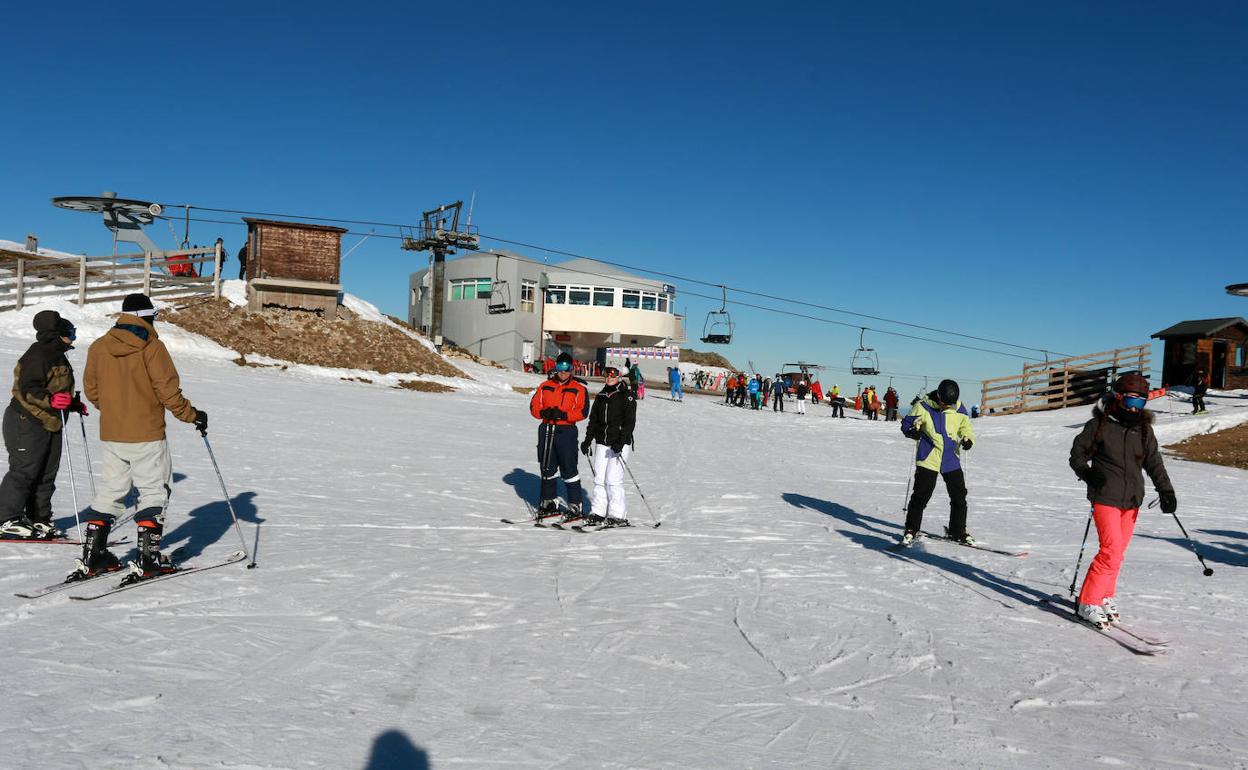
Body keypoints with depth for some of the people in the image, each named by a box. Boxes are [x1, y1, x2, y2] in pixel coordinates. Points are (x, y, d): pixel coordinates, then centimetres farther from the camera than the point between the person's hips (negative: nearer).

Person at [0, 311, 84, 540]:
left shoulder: (58, 356, 18)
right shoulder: (38, 355, -14)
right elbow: (27, 389, -22)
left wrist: (73, 404, 20)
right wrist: (50, 400, -34)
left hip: (51, 424, 10)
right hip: (27, 422, -10)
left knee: (47, 474, 11)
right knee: (23, 472, -9)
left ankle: (39, 520, 18)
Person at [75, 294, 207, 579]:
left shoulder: (98, 346, 6)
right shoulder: (151, 347, -12)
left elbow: (91, 390, 12)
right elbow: (168, 390, -13)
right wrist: (192, 415, 0)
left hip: (110, 435, 6)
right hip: (146, 435, -5)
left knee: (110, 490, 16)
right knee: (154, 491, 4)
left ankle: (92, 555, 16)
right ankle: (147, 558, 0)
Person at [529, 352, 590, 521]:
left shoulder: (579, 388, -1)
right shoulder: (545, 386, 12)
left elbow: (582, 411, -9)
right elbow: (534, 406, 10)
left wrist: (563, 415, -21)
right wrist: (544, 413, -11)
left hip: (566, 431, -5)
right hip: (546, 429, 5)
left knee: (568, 469, -6)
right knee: (547, 468, 13)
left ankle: (574, 505, 2)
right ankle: (548, 501, 26)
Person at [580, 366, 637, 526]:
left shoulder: (627, 396, -3)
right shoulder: (600, 396, 15)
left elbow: (630, 421, -10)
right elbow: (593, 420, 20)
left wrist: (621, 441, -20)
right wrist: (587, 440, 12)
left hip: (620, 443, -6)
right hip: (602, 443, 6)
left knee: (613, 479, -11)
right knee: (599, 478, 3)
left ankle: (618, 515, -6)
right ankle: (598, 512, 9)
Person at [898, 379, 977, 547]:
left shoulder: (959, 410, 1)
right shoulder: (924, 407, -8)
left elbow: (966, 429, 14)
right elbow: (906, 424, 0)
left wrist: (968, 439, -7)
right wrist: (913, 431, -22)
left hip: (951, 460, 4)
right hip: (928, 459, -4)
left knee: (959, 497, 9)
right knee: (921, 496, -5)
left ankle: (958, 531, 27)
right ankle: (911, 530, 11)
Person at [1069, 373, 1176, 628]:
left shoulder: (1144, 428, 8)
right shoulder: (1100, 424, -4)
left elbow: (1154, 463, 9)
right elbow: (1078, 453, 2)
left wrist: (1166, 491, -2)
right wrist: (1088, 474, -14)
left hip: (1132, 500, 5)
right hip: (1106, 497, -5)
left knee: (1119, 552, 10)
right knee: (1112, 550, -13)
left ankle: (1106, 598, 26)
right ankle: (1088, 603, -4)